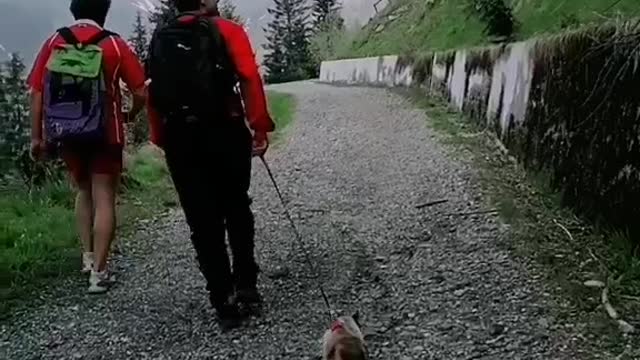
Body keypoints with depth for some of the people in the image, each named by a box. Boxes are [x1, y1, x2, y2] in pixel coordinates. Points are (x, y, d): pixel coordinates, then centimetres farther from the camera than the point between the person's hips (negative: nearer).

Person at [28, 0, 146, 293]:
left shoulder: (54, 42, 1)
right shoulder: (114, 44, -5)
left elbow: (37, 93, -1)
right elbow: (140, 93, -7)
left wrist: (36, 136, 5)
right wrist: (131, 115, 13)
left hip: (66, 133, 3)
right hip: (105, 134, -3)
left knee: (83, 191, 23)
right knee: (104, 198, 3)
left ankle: (88, 256, 21)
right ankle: (98, 272, 1)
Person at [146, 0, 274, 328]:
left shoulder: (159, 40, 12)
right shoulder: (228, 31, 0)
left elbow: (154, 95, 9)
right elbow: (250, 80, -12)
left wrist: (163, 141, 15)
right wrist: (260, 128, -10)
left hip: (180, 140, 3)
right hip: (226, 134, -2)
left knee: (203, 223, 6)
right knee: (236, 209, 18)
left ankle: (224, 303, 10)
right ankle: (246, 283, 17)